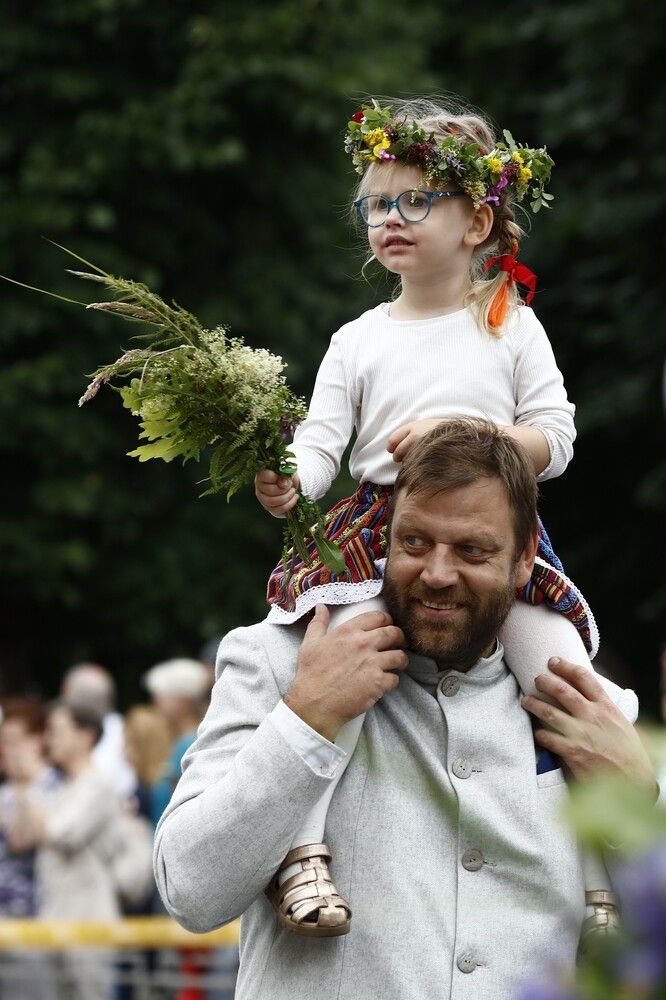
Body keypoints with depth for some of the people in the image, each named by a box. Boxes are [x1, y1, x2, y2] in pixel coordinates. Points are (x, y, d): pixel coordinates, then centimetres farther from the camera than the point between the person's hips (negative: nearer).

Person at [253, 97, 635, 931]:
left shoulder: (511, 325, 10)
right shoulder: (359, 340, 13)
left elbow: (555, 440, 3)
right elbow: (319, 444, 3)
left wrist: (455, 432, -11)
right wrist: (286, 485, -20)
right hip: (377, 531, 0)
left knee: (559, 662, -20)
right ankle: (303, 845, -32)